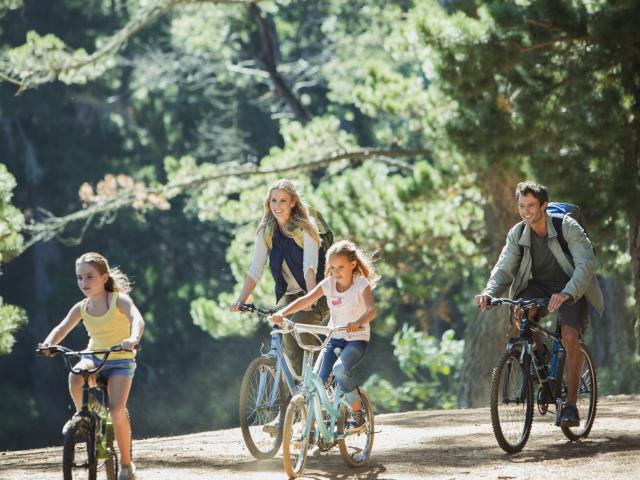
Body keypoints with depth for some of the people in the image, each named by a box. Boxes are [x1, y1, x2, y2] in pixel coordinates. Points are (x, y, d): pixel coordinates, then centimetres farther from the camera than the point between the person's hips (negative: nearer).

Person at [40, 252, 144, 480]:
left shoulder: (119, 300, -12)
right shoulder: (82, 308, 1)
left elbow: (137, 319, -29)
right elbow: (62, 328, -6)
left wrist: (133, 339, -51)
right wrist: (48, 343, -29)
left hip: (120, 361, -3)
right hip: (94, 358, 3)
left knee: (117, 409, -22)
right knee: (75, 376, -34)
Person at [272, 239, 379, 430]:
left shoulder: (361, 284, -13)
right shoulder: (328, 284, -1)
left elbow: (371, 310, -28)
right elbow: (306, 300, -11)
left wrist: (358, 323, -50)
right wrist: (282, 313, -28)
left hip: (357, 338, -5)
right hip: (334, 338, 5)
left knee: (340, 369, -32)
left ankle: (357, 412, -12)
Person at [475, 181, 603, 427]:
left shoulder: (568, 227, -18)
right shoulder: (517, 234, -6)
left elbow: (586, 263, -26)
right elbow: (504, 269, -7)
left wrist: (566, 294, -42)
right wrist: (489, 292, -29)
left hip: (571, 289, -3)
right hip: (538, 286, 3)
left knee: (570, 337, -26)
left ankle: (571, 405, -17)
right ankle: (538, 353, -1)